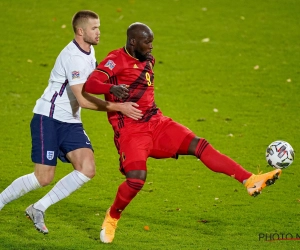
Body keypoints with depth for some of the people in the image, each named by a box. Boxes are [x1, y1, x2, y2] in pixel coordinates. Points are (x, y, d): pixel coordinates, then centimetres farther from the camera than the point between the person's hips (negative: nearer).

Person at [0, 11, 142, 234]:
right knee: (44, 177, -11)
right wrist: (120, 107, -24)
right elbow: (83, 100, -25)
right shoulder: (73, 56, -21)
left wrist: (113, 89, -1)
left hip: (71, 123, 8)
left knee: (87, 169, -12)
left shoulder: (89, 52, 8)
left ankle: (39, 208, -3)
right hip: (48, 118, -8)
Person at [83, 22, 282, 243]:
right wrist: (113, 88, -47)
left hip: (156, 123, 7)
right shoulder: (116, 60, -12)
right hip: (130, 130, -7)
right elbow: (90, 84, -30)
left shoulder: (147, 61, 13)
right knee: (136, 179, -22)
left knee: (198, 145, -10)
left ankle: (250, 181, -17)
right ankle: (112, 218, 7)